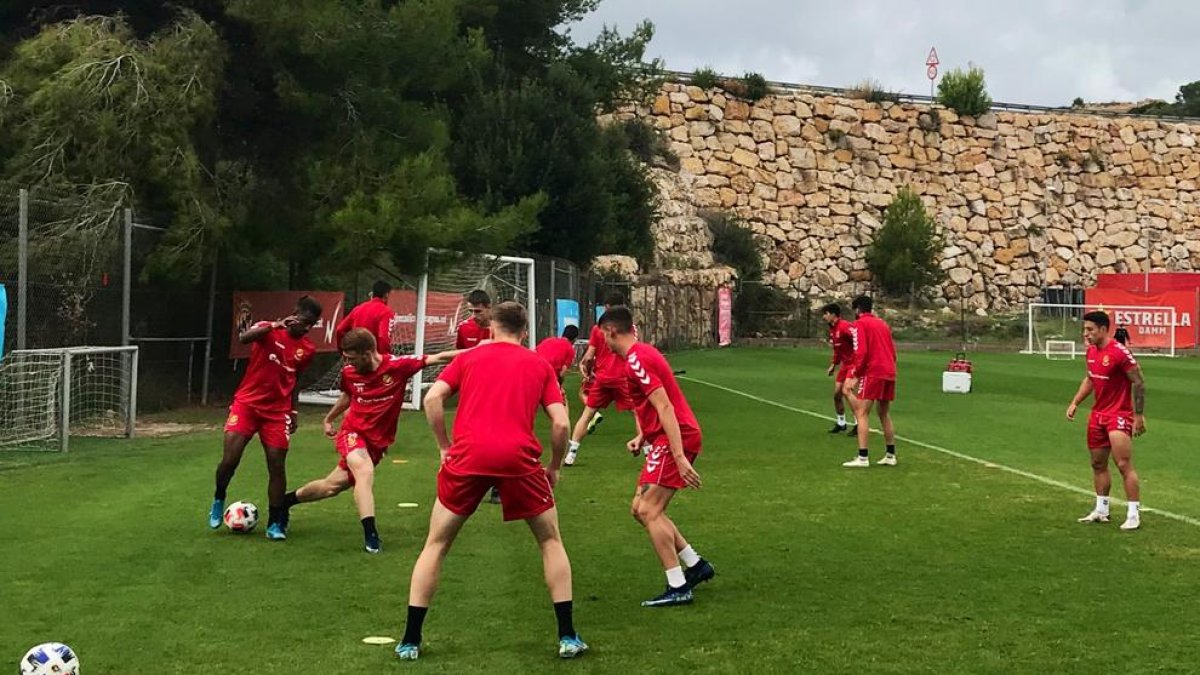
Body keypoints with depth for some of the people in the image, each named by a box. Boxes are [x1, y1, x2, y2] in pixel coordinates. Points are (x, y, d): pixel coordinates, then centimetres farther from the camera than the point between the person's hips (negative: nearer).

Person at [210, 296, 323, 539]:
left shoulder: (308, 349, 5)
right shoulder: (269, 330, -7)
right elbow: (244, 338, -28)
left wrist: (293, 411, 13)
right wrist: (276, 325, -36)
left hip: (277, 411, 3)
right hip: (247, 403, -3)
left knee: (277, 466, -2)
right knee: (230, 458, -12)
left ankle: (275, 523, 11)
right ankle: (218, 500, 17)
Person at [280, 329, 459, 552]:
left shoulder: (397, 366, -18)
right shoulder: (349, 373, -8)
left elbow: (435, 358, -26)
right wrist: (328, 419, 28)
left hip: (377, 441, 1)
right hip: (352, 432, 0)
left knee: (332, 486, 12)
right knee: (365, 471, -30)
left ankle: (287, 500, 38)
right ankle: (370, 535, -30)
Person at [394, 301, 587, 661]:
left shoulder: (469, 357, 17)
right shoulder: (540, 365, 17)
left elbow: (432, 398, 3)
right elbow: (561, 422, 6)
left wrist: (445, 447, 11)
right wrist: (554, 467, 20)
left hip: (468, 455, 0)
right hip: (519, 457, 0)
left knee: (436, 545, 16)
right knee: (550, 541, 19)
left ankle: (410, 640, 15)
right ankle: (567, 637, 15)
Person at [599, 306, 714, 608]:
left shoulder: (636, 360, -17)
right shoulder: (641, 353, 15)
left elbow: (665, 408, -23)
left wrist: (680, 457, -27)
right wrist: (641, 438, 13)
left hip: (675, 438, -10)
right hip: (662, 439, 10)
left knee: (648, 510, -12)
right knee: (640, 509, 13)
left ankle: (678, 588, -10)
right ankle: (696, 565, 18)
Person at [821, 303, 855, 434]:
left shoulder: (845, 326, -19)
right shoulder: (832, 330, 10)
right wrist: (833, 365, 22)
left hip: (854, 363, -9)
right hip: (845, 364, 9)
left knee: (846, 391, -19)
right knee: (837, 394, 9)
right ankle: (841, 424, 23)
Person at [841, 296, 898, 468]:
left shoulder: (859, 324, -2)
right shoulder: (882, 323, 18)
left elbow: (861, 352, -14)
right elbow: (892, 350, 17)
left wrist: (855, 375, -10)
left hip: (872, 373, -7)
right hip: (889, 373, 7)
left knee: (862, 414, -6)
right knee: (885, 414, 17)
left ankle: (863, 457, -13)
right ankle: (890, 455, 19)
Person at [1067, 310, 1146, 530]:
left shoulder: (1120, 352, -18)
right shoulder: (1091, 351, 6)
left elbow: (1139, 382, -15)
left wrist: (1138, 415, -16)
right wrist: (1075, 403, 13)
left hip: (1119, 415, -8)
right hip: (1097, 415, 8)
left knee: (1124, 465, -11)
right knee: (1098, 464, 14)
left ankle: (1134, 514, -4)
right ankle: (1101, 510, 25)